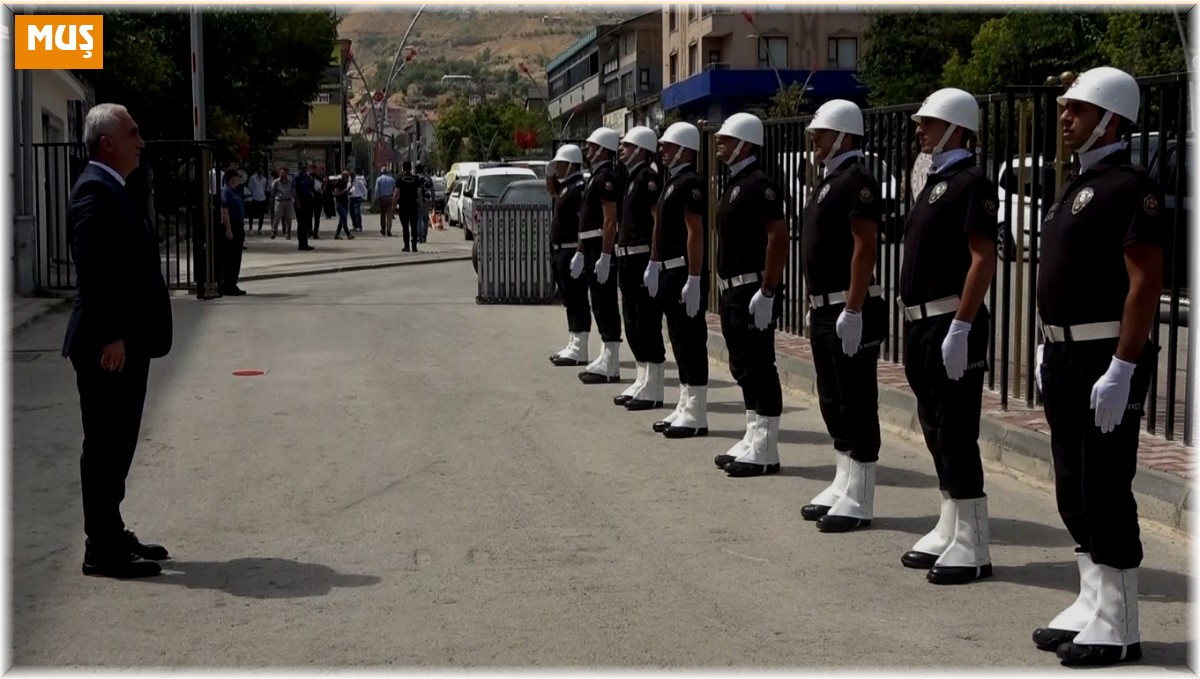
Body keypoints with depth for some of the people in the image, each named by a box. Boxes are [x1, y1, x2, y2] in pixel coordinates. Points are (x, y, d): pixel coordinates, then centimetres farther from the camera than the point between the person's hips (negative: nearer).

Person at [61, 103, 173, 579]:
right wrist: (110, 337, -24)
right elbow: (93, 269, -22)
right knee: (105, 446, -4)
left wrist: (124, 336, 17)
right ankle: (102, 551, 2)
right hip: (109, 344, -10)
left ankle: (111, 536, 25)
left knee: (116, 445, 16)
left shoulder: (111, 190, 16)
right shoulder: (94, 191, -15)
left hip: (126, 341, 10)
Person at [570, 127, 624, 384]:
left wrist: (604, 256, -25)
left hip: (603, 249, -10)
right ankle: (606, 359, 19)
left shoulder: (608, 177, -14)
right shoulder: (597, 176, 18)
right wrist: (580, 252, 22)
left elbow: (611, 220, -21)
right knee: (601, 307, 13)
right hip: (592, 249, 10)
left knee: (606, 307, -8)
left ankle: (610, 368, -6)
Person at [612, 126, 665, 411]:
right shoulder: (634, 177, 17)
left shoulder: (649, 177, -13)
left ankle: (652, 390, -2)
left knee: (647, 326, -6)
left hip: (644, 259, -10)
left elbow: (660, 221, -19)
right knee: (633, 325, 14)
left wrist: (653, 263, -23)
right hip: (629, 259, 10)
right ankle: (643, 382, 22)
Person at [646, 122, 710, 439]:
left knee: (691, 343, -6)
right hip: (669, 272, 10)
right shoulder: (671, 182, 16)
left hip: (685, 274, -10)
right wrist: (655, 266, 20)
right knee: (679, 342, 13)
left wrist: (694, 280, -24)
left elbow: (696, 234, -20)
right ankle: (684, 408, 20)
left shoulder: (691, 183, -14)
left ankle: (696, 416, -2)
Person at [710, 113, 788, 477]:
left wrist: (768, 291, -24)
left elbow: (779, 237, -21)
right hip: (732, 292, 10)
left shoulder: (760, 184, -14)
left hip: (753, 291, -10)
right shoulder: (734, 184, 17)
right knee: (743, 368, 13)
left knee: (760, 368, -6)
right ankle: (754, 443, 21)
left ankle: (765, 452, -1)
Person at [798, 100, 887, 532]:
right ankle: (842, 487, 23)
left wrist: (852, 310, -24)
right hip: (824, 310, 10)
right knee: (833, 404, 15)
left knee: (856, 406, -4)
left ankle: (859, 501, 0)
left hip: (849, 312, -10)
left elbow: (864, 248, -20)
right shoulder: (828, 181, 17)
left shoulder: (857, 181, -14)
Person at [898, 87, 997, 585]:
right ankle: (949, 531, 23)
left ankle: (972, 548, -1)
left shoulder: (970, 182, -12)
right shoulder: (935, 182, 17)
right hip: (922, 323, 10)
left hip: (951, 324, -10)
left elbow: (984, 259, -20)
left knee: (955, 434, -7)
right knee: (936, 432, 14)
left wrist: (960, 328, -24)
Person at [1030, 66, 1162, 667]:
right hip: (1065, 355, 10)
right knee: (1073, 491, 14)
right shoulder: (1076, 186, 16)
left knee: (1105, 492, -5)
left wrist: (1122, 369, -24)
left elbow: (1146, 284, -19)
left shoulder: (1130, 187, -13)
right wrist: (1048, 349, 18)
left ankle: (1117, 628, 4)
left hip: (1105, 358, -10)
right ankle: (1091, 606, 25)